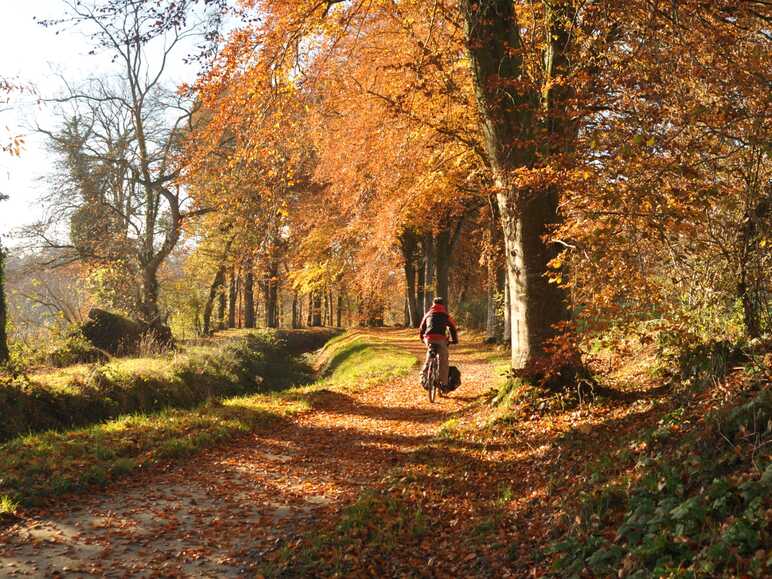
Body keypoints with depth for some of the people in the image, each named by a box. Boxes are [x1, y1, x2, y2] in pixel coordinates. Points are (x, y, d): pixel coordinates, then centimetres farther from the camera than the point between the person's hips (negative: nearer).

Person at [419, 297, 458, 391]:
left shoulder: (428, 314, 22)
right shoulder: (445, 315, 14)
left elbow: (421, 329, 27)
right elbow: (453, 327, 15)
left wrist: (422, 339, 41)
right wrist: (454, 339, 28)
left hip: (428, 338, 3)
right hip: (440, 339, -3)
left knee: (428, 359, 24)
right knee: (443, 362, 7)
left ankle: (424, 378, 16)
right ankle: (443, 383, 2)